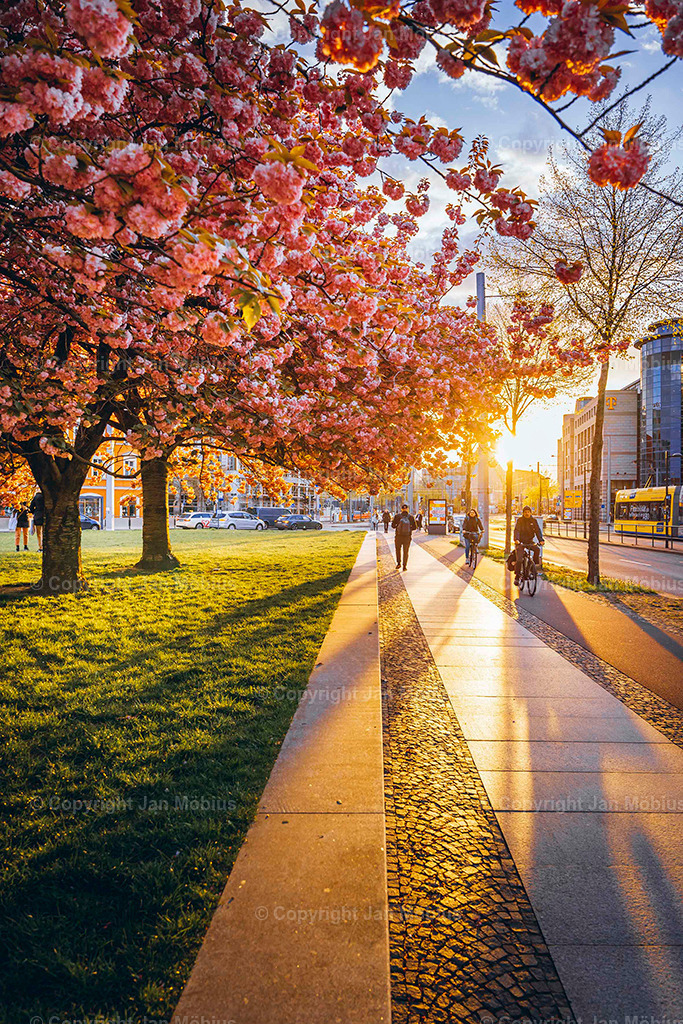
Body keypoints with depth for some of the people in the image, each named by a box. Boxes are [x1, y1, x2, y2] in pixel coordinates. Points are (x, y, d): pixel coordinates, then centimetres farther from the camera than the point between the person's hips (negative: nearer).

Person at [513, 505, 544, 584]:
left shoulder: (533, 521, 2)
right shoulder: (520, 520, -5)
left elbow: (538, 530, -7)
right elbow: (517, 530, -17)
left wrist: (541, 540, -24)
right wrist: (516, 539, -36)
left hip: (529, 541, 3)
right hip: (520, 542, -3)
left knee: (537, 549, -26)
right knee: (519, 559, -16)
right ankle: (517, 577, -7)